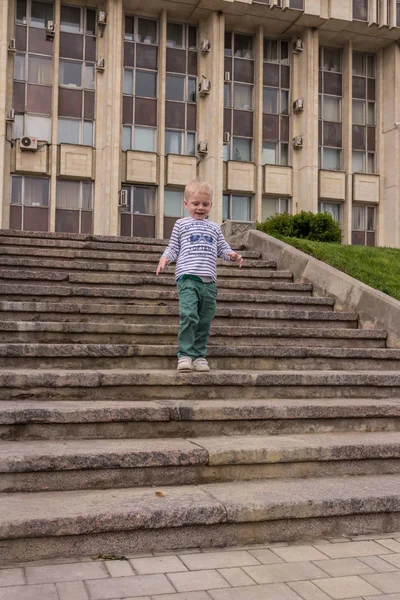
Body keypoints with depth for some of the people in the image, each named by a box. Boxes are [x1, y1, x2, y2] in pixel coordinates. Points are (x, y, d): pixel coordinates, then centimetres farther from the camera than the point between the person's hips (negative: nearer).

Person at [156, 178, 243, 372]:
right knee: (188, 316, -19)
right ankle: (185, 355, -13)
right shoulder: (181, 224, 13)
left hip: (209, 281, 4)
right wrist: (165, 258, -8)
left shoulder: (214, 228, 21)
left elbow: (222, 247, 20)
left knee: (205, 321, 6)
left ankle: (199, 355, 15)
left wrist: (232, 255, -1)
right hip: (188, 278, -4)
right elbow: (173, 248, 12)